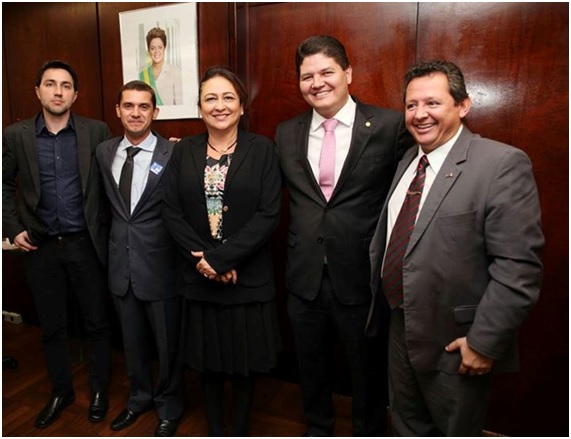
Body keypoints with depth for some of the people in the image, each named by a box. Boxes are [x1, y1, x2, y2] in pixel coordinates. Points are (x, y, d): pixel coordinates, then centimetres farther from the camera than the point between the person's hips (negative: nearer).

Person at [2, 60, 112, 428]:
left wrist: (107, 231, -4)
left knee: (98, 323, 10)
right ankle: (62, 391, 36)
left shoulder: (97, 132, -4)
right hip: (41, 247, 2)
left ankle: (100, 391, 31)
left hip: (86, 244, -1)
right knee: (52, 327, 15)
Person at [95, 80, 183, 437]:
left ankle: (169, 409, 37)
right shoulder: (105, 152, 5)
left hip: (159, 266, -5)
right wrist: (109, 248, 11)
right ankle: (140, 397, 47)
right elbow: (108, 203, 15)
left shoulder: (173, 155, -12)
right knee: (132, 341, 22)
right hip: (121, 264, 5)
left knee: (168, 344, 12)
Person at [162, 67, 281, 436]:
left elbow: (269, 215, -11)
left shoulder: (262, 149, -4)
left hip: (247, 277, -2)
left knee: (245, 360, 13)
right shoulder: (184, 151, 5)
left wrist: (220, 258, -16)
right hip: (198, 277, 2)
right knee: (208, 360, 16)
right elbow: (172, 211, 1)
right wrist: (202, 258, -12)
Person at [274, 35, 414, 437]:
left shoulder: (390, 126, -8)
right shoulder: (287, 133, 4)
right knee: (312, 368, 23)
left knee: (369, 372, 18)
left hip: (363, 278, -3)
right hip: (305, 278, 4)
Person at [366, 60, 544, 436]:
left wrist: (485, 342, -19)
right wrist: (376, 294, 14)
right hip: (402, 329, 7)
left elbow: (519, 267, -20)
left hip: (455, 342, -6)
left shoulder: (503, 163, -17)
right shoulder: (408, 160, 6)